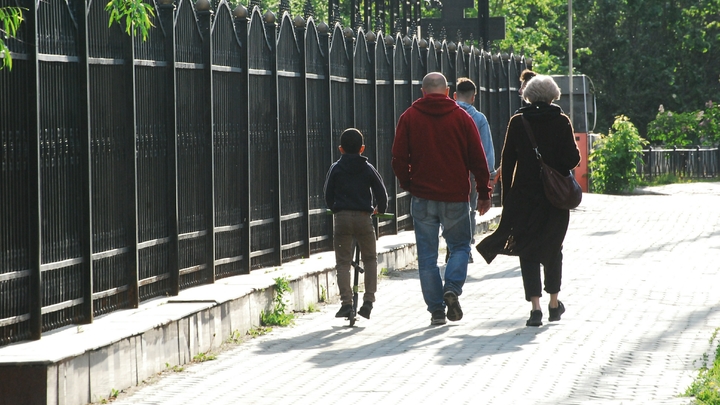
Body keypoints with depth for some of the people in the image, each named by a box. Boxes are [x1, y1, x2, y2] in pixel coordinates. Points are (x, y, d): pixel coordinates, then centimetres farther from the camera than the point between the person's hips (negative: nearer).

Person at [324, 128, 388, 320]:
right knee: (370, 259, 15)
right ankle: (368, 300, 5)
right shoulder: (368, 169, 6)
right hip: (364, 218, 0)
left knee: (343, 261, 4)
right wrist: (380, 209, 25)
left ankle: (346, 303, -5)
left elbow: (328, 196, 8)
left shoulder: (335, 169, 6)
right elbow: (381, 193, 5)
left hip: (342, 218, 0)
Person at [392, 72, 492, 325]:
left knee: (427, 255, 6)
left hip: (422, 198, 0)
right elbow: (478, 159, 2)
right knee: (460, 246, 14)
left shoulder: (409, 117, 1)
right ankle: (452, 288, -10)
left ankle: (436, 309, 4)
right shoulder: (461, 117, 0)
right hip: (456, 197, 0)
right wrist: (484, 193, 10)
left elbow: (399, 158, 0)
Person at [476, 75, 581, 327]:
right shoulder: (561, 122, -3)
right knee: (553, 249, 17)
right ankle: (554, 304, 22)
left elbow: (507, 162, -1)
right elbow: (572, 159, -7)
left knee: (528, 251, 2)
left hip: (524, 195, -1)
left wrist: (506, 198, 6)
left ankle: (535, 306, -8)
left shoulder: (517, 122, -2)